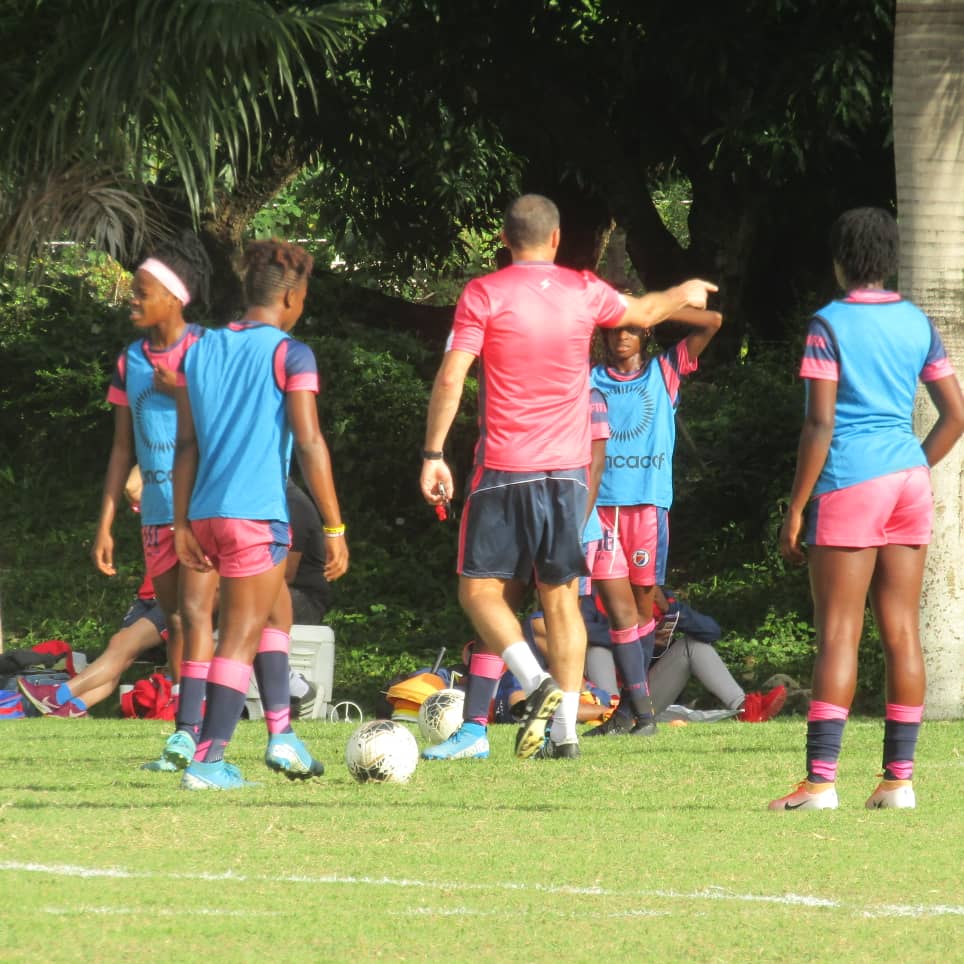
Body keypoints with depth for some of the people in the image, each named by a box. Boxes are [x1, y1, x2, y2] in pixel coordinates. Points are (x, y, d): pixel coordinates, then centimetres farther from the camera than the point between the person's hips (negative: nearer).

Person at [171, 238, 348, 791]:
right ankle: (208, 761, -5)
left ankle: (281, 734, 15)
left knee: (276, 609, 23)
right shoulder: (289, 355, -6)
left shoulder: (201, 351, 12)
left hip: (206, 515, 6)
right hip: (257, 515, -6)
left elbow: (187, 446, 12)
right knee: (241, 637, -1)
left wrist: (182, 523, 15)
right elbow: (310, 444, -11)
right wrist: (335, 528, -9)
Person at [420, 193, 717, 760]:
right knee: (561, 596, 8)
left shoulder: (483, 295, -5)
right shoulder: (585, 292, 5)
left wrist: (434, 453, -7)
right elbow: (642, 313, 26)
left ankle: (537, 682, -19)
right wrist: (684, 295, 47)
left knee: (481, 589, 3)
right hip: (568, 469, 3)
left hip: (504, 471, -3)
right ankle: (567, 726, 3)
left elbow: (451, 378, -12)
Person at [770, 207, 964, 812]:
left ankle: (820, 780, -10)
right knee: (902, 633, 6)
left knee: (838, 634, -6)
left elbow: (820, 425, -12)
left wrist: (797, 507, -7)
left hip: (849, 483, -5)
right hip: (908, 478, 5)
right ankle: (899, 778, 6)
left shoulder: (830, 325, -7)